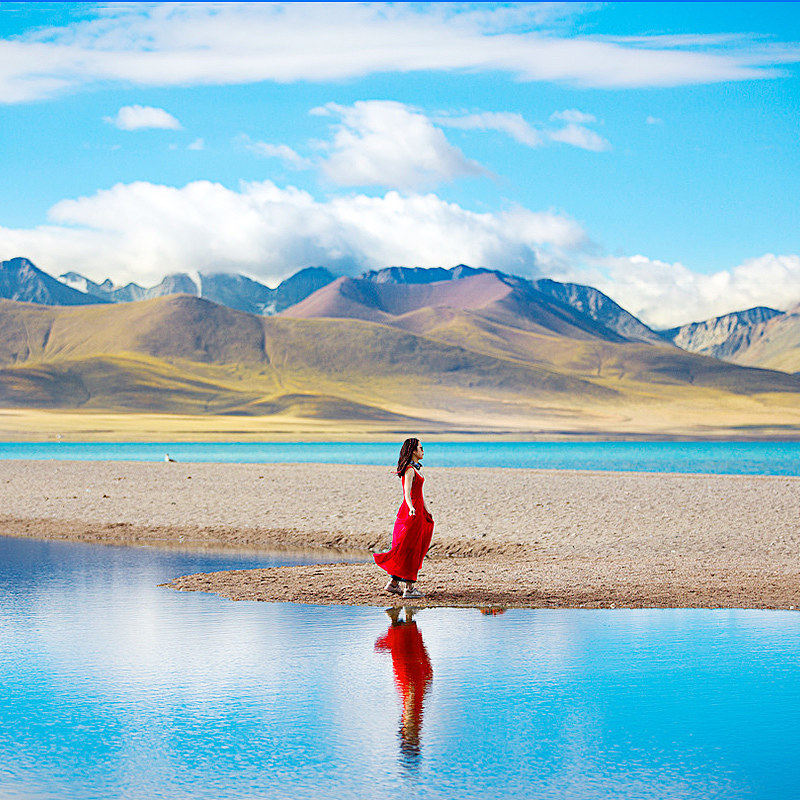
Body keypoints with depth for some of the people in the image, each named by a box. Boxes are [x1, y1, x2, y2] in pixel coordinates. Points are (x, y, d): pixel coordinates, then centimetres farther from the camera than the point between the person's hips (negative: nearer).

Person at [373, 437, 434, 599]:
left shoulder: (415, 468, 15)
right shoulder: (410, 470, -15)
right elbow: (407, 492, -28)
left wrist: (425, 510, 34)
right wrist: (411, 508, -46)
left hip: (417, 511, 10)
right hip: (411, 512, -10)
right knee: (410, 551, -5)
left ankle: (393, 583, 16)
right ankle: (409, 588, -1)